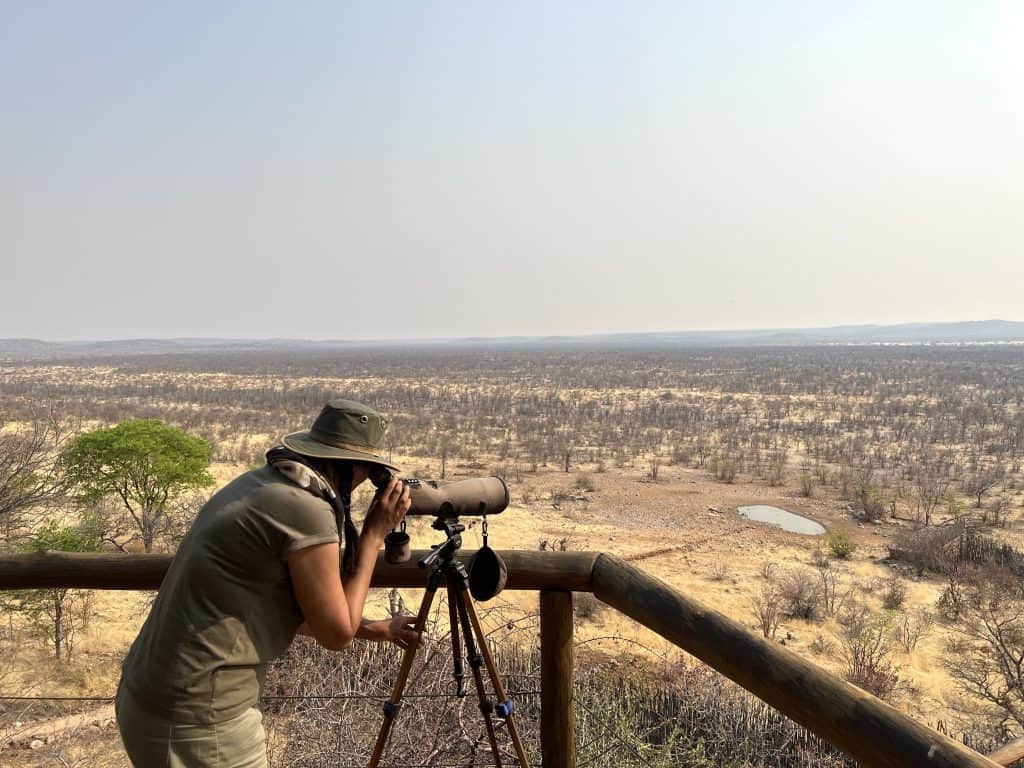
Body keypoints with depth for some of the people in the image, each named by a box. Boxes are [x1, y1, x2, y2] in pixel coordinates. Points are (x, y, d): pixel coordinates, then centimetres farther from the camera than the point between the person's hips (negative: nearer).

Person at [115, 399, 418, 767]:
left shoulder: (259, 483, 6)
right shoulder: (307, 509, -20)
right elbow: (336, 634, -9)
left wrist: (375, 629, 20)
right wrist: (374, 534, -4)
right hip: (201, 718, -9)